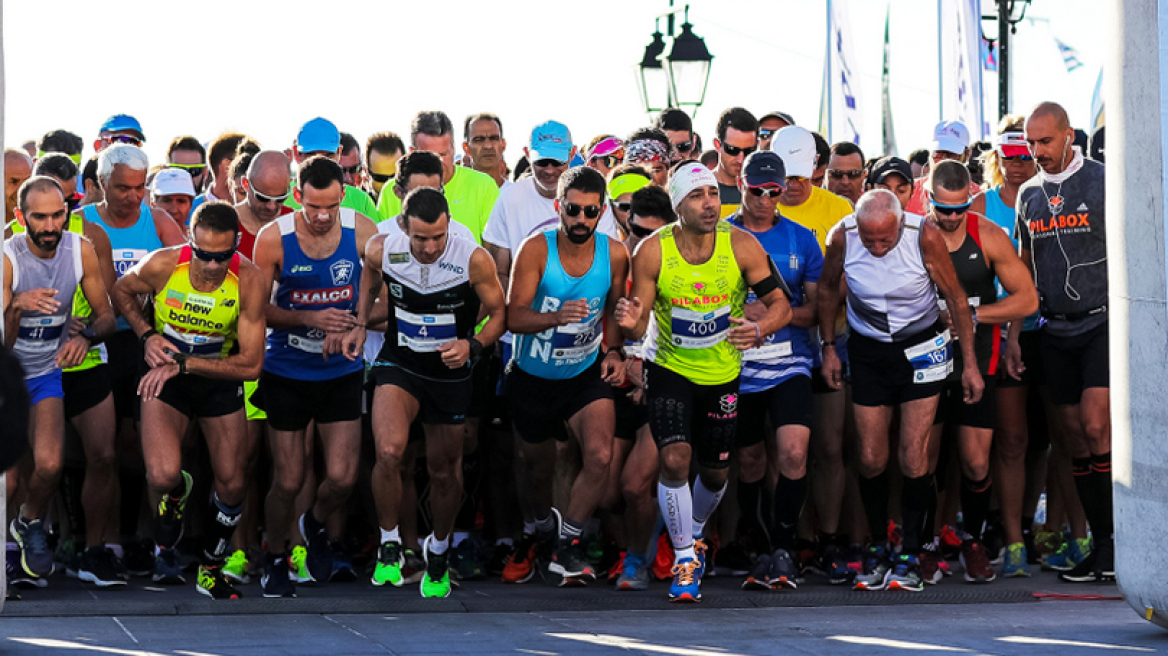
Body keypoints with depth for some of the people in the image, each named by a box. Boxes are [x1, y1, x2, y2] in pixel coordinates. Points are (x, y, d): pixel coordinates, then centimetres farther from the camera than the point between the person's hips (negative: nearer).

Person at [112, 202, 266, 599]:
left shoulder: (248, 280, -25)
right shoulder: (162, 265, -24)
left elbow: (251, 364, -23)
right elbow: (122, 291, 1)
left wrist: (183, 364, -29)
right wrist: (146, 335, -15)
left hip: (220, 380, 1)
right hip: (166, 376, -1)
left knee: (231, 484, 4)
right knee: (162, 475, -23)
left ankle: (210, 570, 30)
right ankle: (175, 492, 16)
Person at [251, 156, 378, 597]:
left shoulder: (362, 232, -9)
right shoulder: (273, 238, -13)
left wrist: (348, 328, -16)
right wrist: (310, 319, -21)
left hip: (342, 371, 1)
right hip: (286, 373, -1)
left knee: (342, 478, -5)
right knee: (288, 482, 1)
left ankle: (315, 525, 29)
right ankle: (276, 559, 27)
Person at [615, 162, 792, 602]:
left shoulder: (741, 246, -15)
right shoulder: (652, 252, -17)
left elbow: (780, 304, -10)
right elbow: (639, 327, -12)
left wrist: (759, 328, -32)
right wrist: (631, 324, -37)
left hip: (723, 373, 2)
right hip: (670, 368, -2)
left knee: (716, 471, 12)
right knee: (674, 460, -19)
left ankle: (694, 533, 44)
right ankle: (684, 557, -2)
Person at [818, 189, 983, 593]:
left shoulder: (925, 236, -22)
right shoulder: (842, 237, -17)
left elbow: (956, 298, -10)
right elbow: (828, 287, 5)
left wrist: (970, 364, -7)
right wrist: (828, 347, 5)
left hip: (921, 348, -2)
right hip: (867, 351, 2)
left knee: (913, 457, -8)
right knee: (870, 460, 1)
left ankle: (910, 556, 1)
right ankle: (877, 549, 18)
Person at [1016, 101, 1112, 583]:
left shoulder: (1102, 181, -4)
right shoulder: (1029, 194, 12)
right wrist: (1013, 332, 13)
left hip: (1102, 323, -5)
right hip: (1056, 331, 5)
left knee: (1095, 426, -17)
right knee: (1075, 437, 3)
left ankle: (1118, 538, -8)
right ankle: (1103, 546, 8)